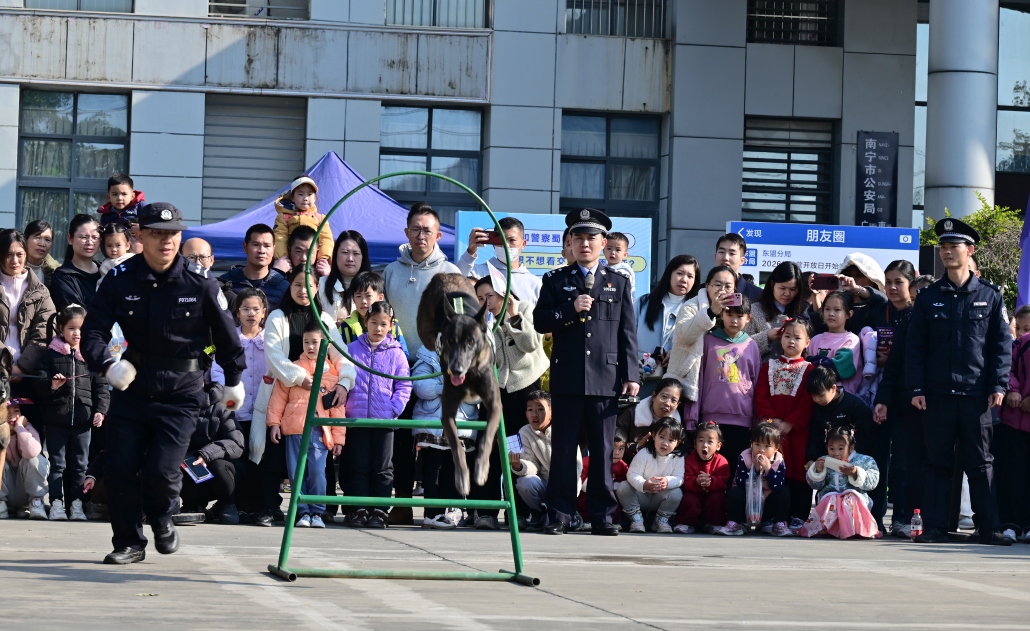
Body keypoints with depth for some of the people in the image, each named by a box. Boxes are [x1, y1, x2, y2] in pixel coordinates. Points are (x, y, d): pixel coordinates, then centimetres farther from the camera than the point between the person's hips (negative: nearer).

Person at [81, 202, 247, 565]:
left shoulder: (200, 282, -7)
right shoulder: (120, 280, -4)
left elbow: (225, 332, 5)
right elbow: (93, 330, -6)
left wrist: (233, 380, 13)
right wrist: (106, 365, -25)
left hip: (181, 390, -2)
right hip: (132, 383, 2)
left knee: (161, 470, -12)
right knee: (119, 468, -1)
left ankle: (162, 520, 22)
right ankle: (129, 543, 18)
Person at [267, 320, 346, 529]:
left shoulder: (331, 373, 10)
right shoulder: (292, 369, 11)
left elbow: (337, 408, 11)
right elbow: (278, 397, 11)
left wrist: (338, 437, 8)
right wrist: (274, 422, 2)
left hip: (319, 432, -1)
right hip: (294, 430, 1)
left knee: (317, 473, -8)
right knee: (296, 473, 1)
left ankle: (317, 513, 3)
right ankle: (303, 513, 9)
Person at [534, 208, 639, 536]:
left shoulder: (619, 283, 13)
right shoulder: (555, 280, 12)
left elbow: (628, 333, 10)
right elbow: (540, 321, 3)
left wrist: (631, 375, 2)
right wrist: (571, 308, -12)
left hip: (605, 378, 0)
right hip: (567, 378, 0)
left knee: (603, 450, 2)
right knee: (564, 447, 0)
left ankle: (602, 516, 8)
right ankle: (560, 514, 6)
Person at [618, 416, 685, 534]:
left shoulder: (678, 458, -9)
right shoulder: (644, 454, -18)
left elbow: (679, 479, -15)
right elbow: (633, 475, -23)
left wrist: (668, 481, -40)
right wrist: (644, 485, -46)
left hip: (659, 499, 2)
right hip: (641, 496, -1)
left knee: (676, 493, -26)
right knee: (623, 488, -27)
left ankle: (661, 520, -2)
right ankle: (636, 519, -11)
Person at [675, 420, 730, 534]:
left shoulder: (721, 462, -11)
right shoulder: (690, 460, -11)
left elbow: (723, 482, -20)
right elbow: (686, 482, -18)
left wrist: (711, 482, -42)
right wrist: (697, 482, -41)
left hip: (713, 494, 1)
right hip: (694, 494, -1)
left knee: (718, 498, -29)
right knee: (688, 499, -30)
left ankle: (714, 524, -7)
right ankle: (686, 524, -7)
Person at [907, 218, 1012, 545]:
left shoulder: (989, 296, 6)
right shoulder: (928, 297, 8)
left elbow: (1002, 344, 5)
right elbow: (915, 346, 6)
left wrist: (998, 385, -5)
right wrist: (917, 388, -3)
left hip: (976, 393, -1)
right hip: (937, 394, 1)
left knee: (980, 463, 3)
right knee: (938, 462, 4)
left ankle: (988, 527, 8)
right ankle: (934, 527, 8)